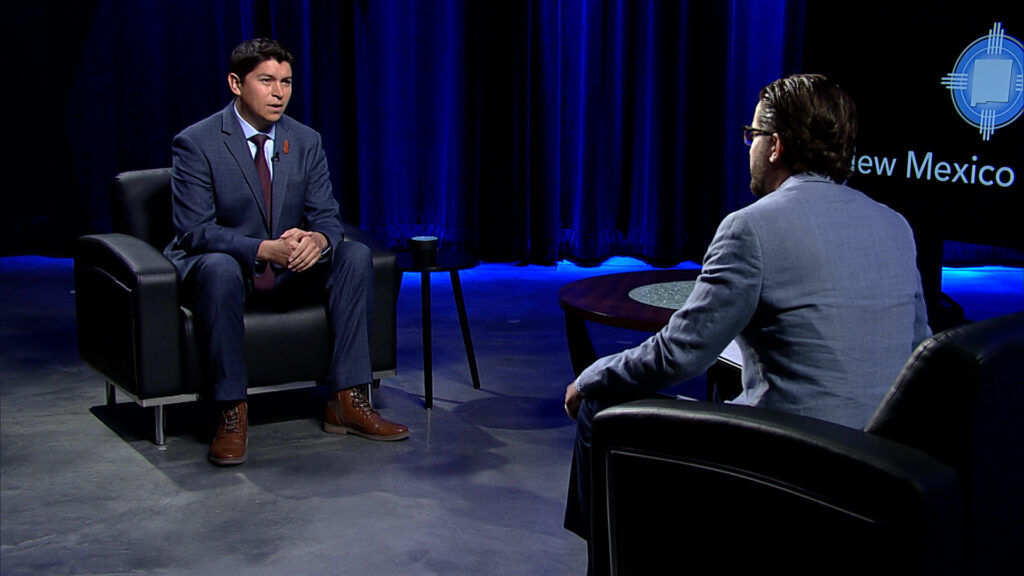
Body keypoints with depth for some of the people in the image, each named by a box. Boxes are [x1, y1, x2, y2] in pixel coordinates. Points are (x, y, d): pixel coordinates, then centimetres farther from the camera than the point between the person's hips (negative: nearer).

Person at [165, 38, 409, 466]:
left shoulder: (306, 141, 2)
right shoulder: (196, 144, -13)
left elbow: (327, 216, 0)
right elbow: (195, 231, -20)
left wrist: (318, 240, -28)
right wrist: (265, 249, -36)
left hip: (288, 270, 5)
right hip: (223, 267, -5)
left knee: (356, 256, -18)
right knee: (219, 268, -39)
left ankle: (346, 400, -17)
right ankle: (232, 412, -29)